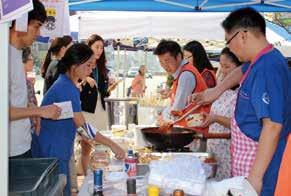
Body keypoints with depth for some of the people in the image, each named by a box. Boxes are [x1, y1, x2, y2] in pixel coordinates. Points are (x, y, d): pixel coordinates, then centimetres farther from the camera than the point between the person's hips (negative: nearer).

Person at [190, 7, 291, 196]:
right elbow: (242, 71, 32)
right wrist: (216, 91, 28)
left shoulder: (266, 69, -23)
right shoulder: (261, 61, 7)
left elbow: (272, 126, -28)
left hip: (260, 164, -9)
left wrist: (255, 176, -28)